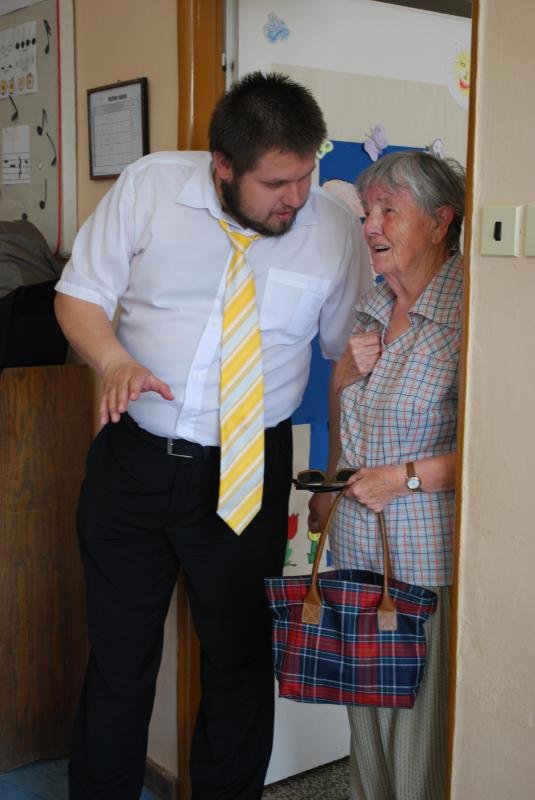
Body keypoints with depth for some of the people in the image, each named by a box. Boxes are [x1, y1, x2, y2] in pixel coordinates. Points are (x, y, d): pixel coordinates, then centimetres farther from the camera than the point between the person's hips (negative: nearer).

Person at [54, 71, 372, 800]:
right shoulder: (148, 186, -7)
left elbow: (351, 352, 3)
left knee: (239, 660, 13)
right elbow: (80, 293, 0)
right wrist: (112, 359, -21)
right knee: (118, 655, 14)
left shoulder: (334, 230, -7)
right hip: (132, 459, 1)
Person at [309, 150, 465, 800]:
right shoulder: (369, 308, 11)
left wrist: (409, 476, -16)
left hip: (427, 556, -7)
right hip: (356, 547, 7)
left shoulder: (468, 314, -14)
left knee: (421, 716, 2)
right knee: (364, 707, 15)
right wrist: (346, 373, 6)